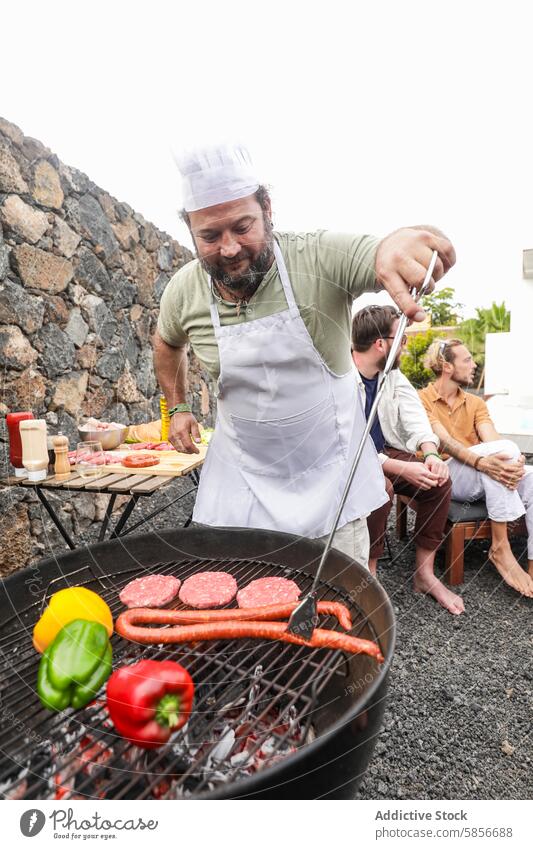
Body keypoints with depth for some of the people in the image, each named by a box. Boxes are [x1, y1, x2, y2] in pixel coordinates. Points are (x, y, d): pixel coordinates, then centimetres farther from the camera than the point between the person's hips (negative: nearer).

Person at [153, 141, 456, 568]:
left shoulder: (322, 257, -20)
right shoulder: (184, 291, -8)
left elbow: (437, 251, -32)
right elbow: (167, 343, 15)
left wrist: (409, 238, -55)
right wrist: (178, 407, 8)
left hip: (329, 475, -2)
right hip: (240, 475, 3)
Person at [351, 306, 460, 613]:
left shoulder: (393, 374, 5)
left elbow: (414, 415, -6)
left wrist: (430, 453, -27)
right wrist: (401, 468, -34)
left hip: (384, 453, 7)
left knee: (439, 478, -12)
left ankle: (424, 573, 0)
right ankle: (369, 574, -15)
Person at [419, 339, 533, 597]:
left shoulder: (475, 402, 17)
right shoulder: (422, 400, -1)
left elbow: (492, 439, -2)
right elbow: (443, 441, -17)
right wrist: (480, 462, -35)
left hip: (484, 479, 6)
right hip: (445, 477, -6)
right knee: (505, 447, -30)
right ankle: (500, 548, -24)